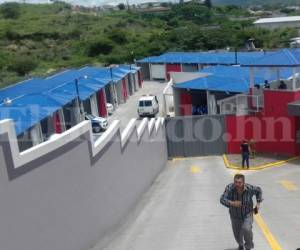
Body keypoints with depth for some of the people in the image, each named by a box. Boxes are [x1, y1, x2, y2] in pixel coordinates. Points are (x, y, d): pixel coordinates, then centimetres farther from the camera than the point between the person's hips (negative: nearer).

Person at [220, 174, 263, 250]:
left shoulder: (250, 188, -26)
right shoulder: (229, 188, -29)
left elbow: (258, 190, -4)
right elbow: (222, 199, -37)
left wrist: (258, 203, -6)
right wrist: (232, 203, -54)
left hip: (247, 214, -1)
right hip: (235, 215, 1)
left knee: (246, 229, -26)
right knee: (237, 234, 16)